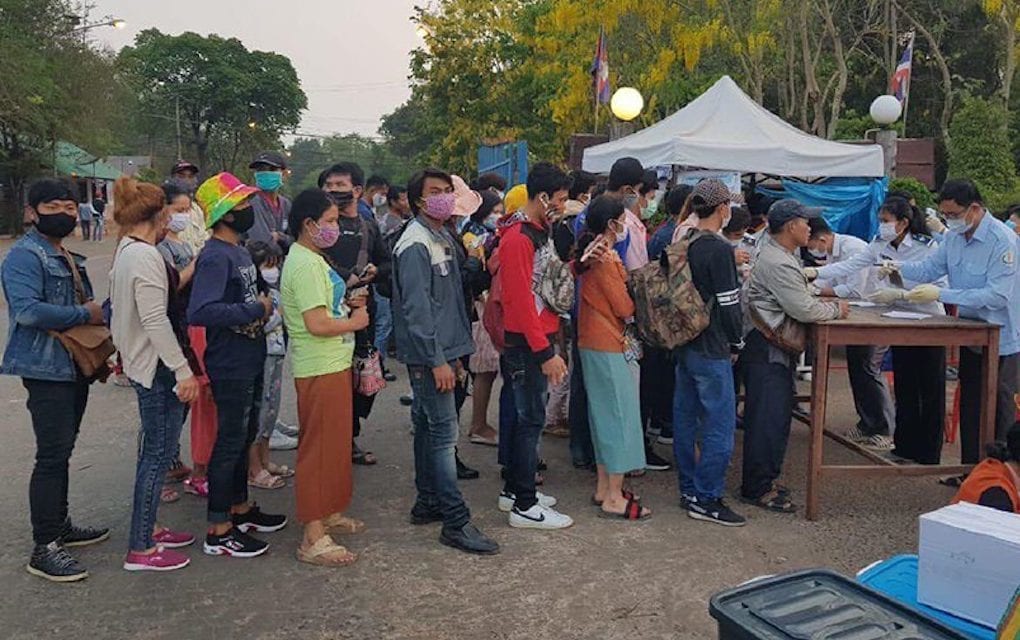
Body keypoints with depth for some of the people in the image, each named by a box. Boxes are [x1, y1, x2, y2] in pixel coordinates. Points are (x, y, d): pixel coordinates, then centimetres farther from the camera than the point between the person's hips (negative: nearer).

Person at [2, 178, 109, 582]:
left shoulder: (69, 258, 17)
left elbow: (85, 304, 24)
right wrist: (86, 314, -18)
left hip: (75, 368, 9)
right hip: (47, 370, -9)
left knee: (61, 453, 17)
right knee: (52, 456, -7)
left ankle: (59, 526, 29)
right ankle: (44, 549, -1)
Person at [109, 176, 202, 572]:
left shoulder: (127, 252, 12)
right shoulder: (146, 257, -20)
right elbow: (156, 321, -25)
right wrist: (183, 371, -23)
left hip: (143, 363, 11)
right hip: (157, 367, -11)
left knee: (156, 449, 19)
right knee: (158, 453, -3)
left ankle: (147, 529, 30)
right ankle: (140, 549, 5)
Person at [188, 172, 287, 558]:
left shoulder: (238, 251, 10)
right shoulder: (215, 257, -20)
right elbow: (199, 312, -32)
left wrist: (265, 305, 2)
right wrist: (254, 310, -24)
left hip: (249, 361, 10)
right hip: (230, 366, -10)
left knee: (244, 437, 20)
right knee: (230, 442, 0)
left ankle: (240, 508, 36)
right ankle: (219, 531, 12)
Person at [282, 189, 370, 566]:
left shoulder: (311, 258, 14)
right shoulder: (305, 265, -19)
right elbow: (317, 323, -26)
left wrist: (346, 303, 10)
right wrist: (356, 322, -12)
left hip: (332, 364, 11)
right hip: (320, 368, -11)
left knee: (335, 443, 20)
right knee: (320, 447, -5)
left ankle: (329, 513, 35)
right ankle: (313, 539, 3)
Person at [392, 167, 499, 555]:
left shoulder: (444, 238, 14)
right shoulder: (415, 245, -15)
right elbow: (416, 309, -20)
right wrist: (436, 360, -20)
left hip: (443, 350, 9)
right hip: (428, 356, -9)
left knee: (428, 427, 16)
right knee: (444, 432, -7)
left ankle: (427, 502, 26)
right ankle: (455, 521, -3)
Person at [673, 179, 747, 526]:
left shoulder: (683, 245, 8)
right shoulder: (720, 249, -16)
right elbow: (729, 302, -16)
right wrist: (736, 341, -3)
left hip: (683, 344, 9)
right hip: (711, 349, -9)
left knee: (685, 417, 13)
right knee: (720, 424, -2)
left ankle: (689, 489, 23)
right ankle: (706, 499, 3)